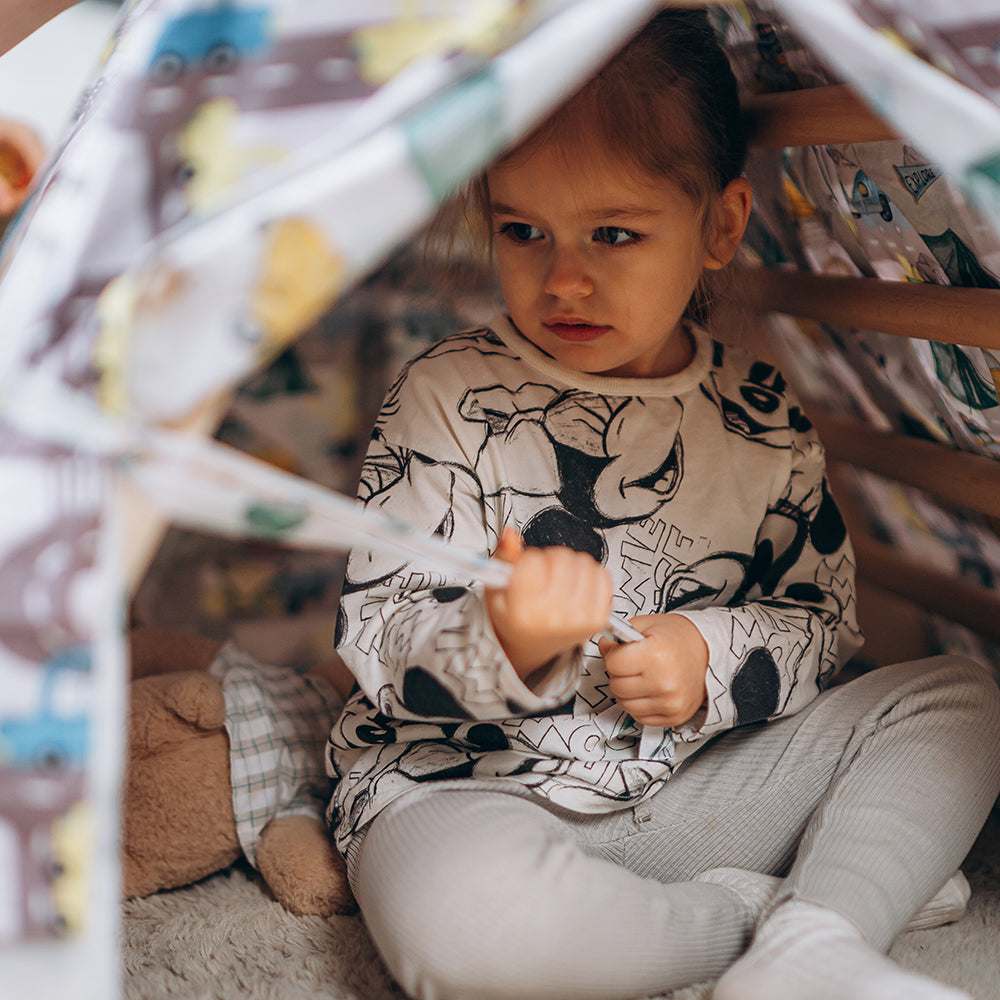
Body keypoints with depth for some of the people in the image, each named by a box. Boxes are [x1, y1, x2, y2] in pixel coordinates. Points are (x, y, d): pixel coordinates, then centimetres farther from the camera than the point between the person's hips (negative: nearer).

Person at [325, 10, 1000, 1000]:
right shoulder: (445, 398, -8)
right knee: (458, 917, -38)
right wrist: (503, 642, -34)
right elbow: (378, 640, -11)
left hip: (694, 784, 4)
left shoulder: (763, 417, 2)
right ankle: (764, 907, -13)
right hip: (467, 785, -3)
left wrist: (715, 657, -13)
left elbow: (822, 617, 10)